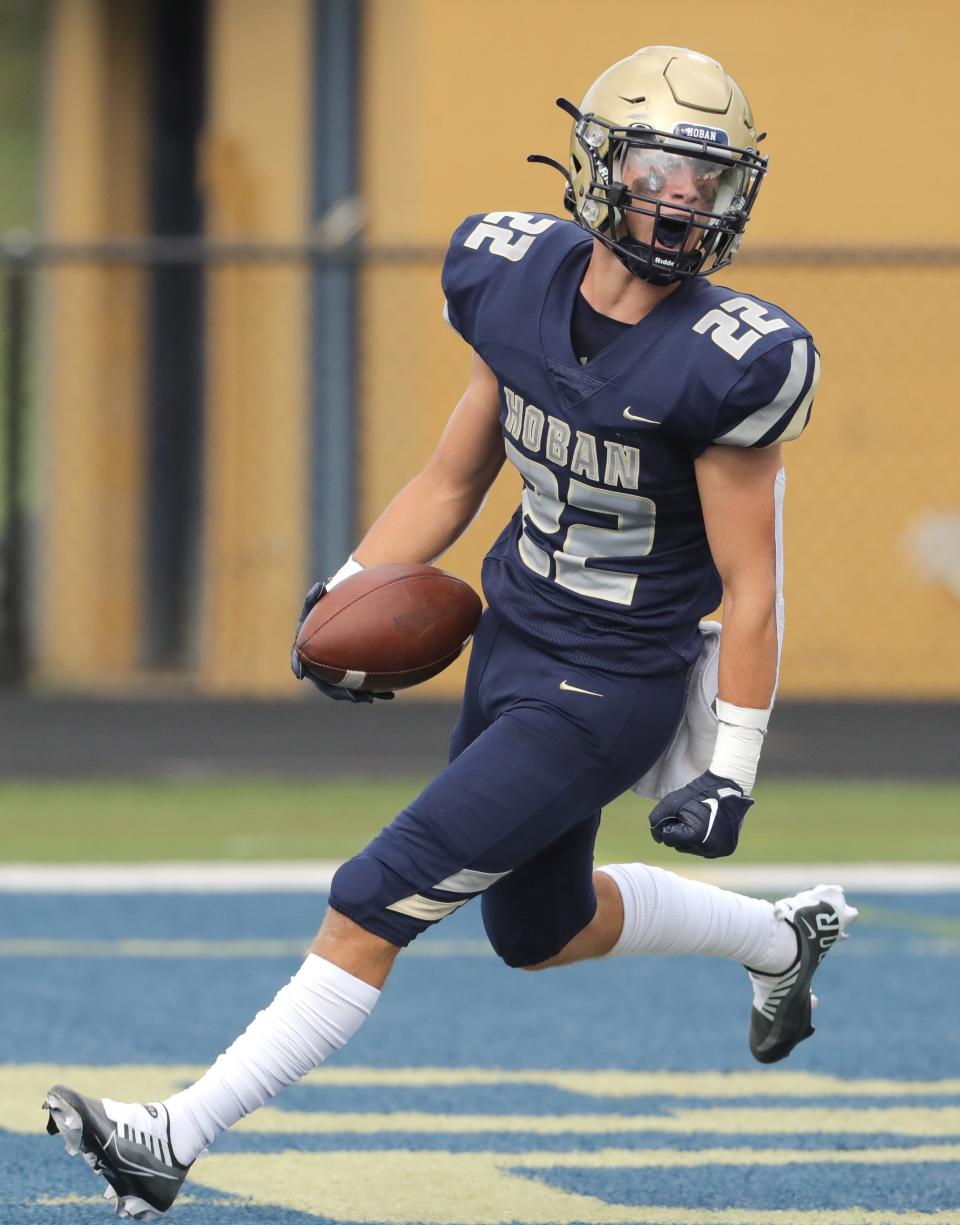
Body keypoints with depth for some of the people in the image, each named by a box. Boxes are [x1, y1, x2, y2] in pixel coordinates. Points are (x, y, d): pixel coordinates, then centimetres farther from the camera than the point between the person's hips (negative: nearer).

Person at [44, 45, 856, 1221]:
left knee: (373, 905, -10)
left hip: (604, 698, -8)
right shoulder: (523, 286, -4)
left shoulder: (721, 364, -22)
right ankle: (782, 937, 49)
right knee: (540, 932, 26)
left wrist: (731, 770, -14)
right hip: (511, 648, 8)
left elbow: (750, 586, -15)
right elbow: (453, 480, 9)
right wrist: (346, 594, -2)